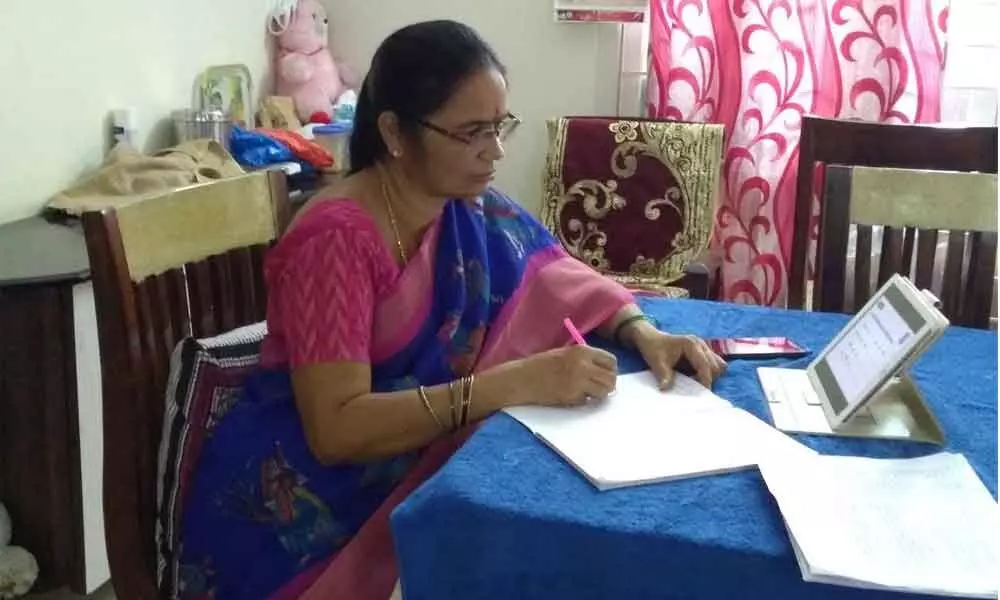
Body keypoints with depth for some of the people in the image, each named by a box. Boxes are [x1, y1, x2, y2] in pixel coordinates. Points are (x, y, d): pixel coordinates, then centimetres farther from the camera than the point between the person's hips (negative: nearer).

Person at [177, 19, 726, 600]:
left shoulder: (472, 210, -2)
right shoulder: (336, 238, -23)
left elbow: (570, 281, 8)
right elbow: (336, 429, -28)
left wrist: (643, 333, -14)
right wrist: (513, 383, -34)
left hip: (415, 471, 6)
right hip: (301, 502, -6)